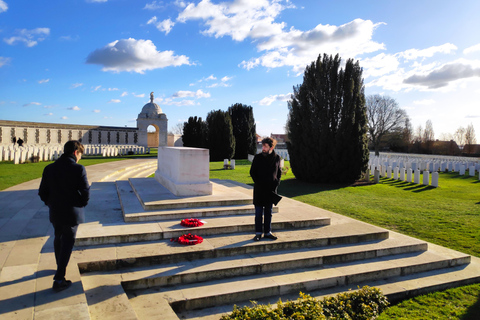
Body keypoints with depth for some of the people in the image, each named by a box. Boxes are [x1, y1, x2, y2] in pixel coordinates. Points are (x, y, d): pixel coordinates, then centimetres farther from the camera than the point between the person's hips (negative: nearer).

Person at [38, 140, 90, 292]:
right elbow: (85, 193, -17)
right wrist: (81, 204, 2)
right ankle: (59, 280, 6)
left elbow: (42, 193, 2)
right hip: (72, 213, -5)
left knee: (58, 239, 25)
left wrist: (51, 204, 17)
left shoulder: (49, 168, -2)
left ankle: (60, 268, 45)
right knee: (67, 243, 5)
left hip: (55, 213, 5)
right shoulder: (78, 169, -18)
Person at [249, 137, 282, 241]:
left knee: (268, 212, 12)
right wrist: (258, 183, -6)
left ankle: (268, 232, 22)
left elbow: (279, 172, 13)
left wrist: (276, 183, 1)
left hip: (271, 189, 2)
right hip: (259, 190, -2)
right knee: (258, 212, 3)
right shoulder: (258, 157, -4)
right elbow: (252, 172, 3)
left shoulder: (276, 158, 1)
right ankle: (258, 233, 13)